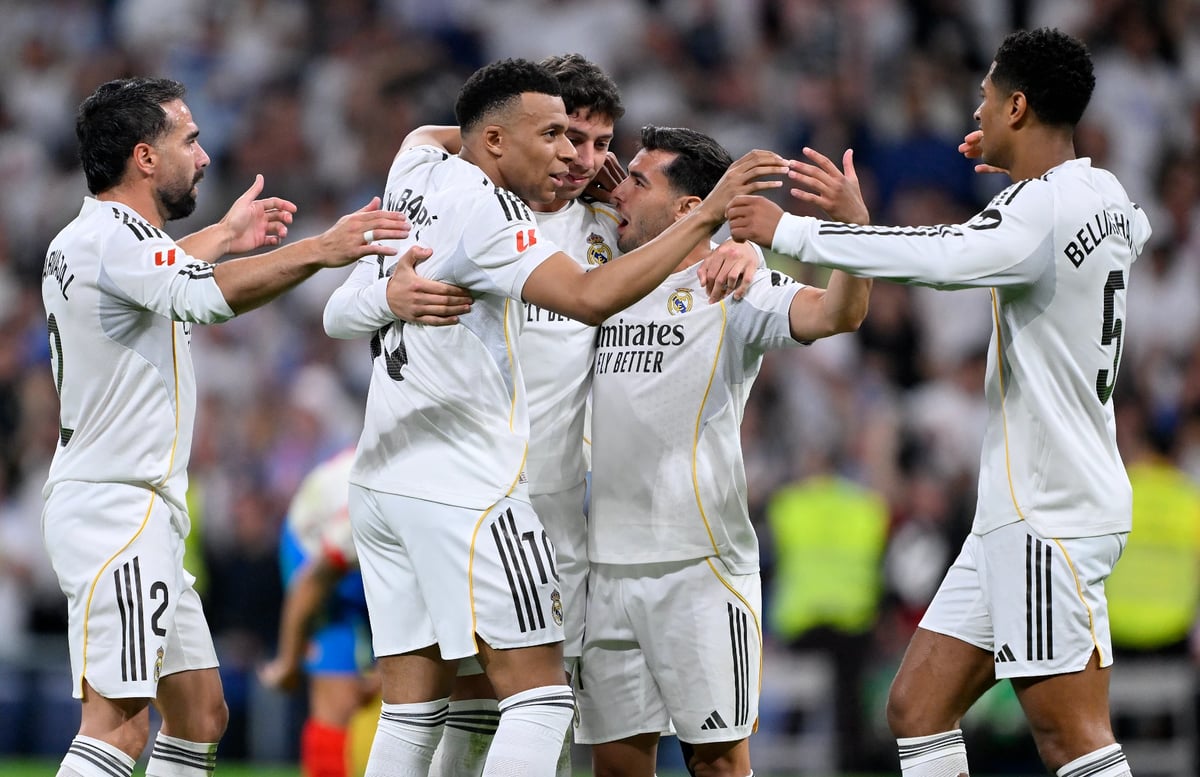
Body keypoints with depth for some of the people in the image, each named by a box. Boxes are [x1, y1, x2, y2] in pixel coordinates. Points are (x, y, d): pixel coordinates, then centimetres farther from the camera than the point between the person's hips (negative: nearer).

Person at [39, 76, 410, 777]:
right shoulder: (112, 238, -15)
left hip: (146, 521, 11)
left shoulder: (82, 241, 18)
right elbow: (205, 296, -35)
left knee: (202, 714, 12)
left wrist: (222, 237, 50)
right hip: (118, 514, -11)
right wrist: (317, 250, -41)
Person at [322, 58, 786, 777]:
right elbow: (590, 298, -28)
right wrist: (707, 218, -27)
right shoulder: (484, 208, -15)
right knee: (539, 695, -5)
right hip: (464, 489, -9)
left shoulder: (416, 172, 11)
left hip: (382, 480, 9)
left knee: (412, 711, 7)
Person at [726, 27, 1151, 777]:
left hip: (1051, 517, -10)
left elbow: (949, 257, -35)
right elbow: (1137, 229, 38)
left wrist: (791, 231, -28)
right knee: (917, 708, 8)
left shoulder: (1047, 207, -17)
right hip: (1020, 513, 10)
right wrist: (1021, 170, 40)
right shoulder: (1105, 195, 12)